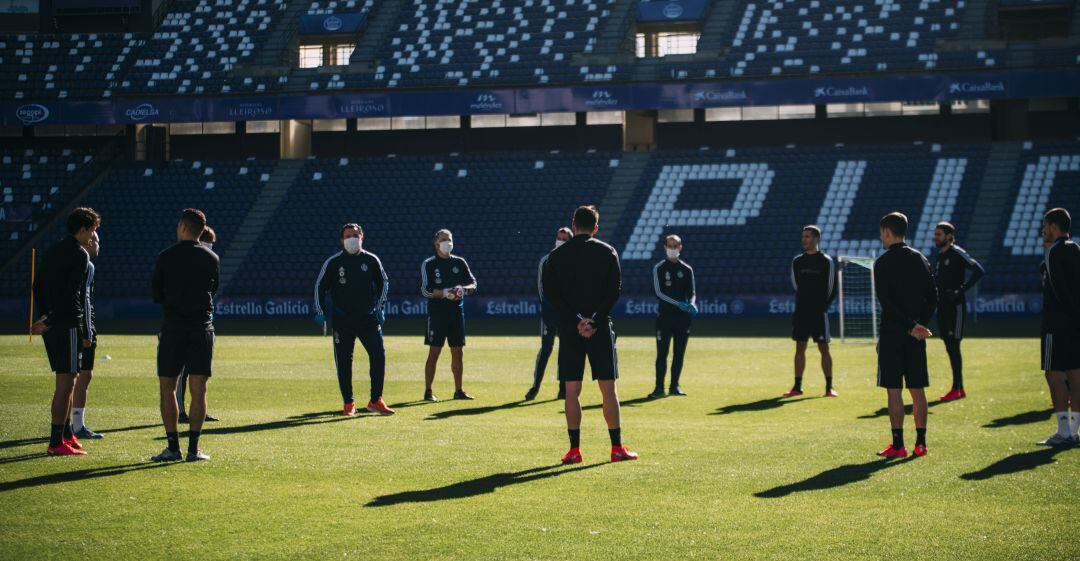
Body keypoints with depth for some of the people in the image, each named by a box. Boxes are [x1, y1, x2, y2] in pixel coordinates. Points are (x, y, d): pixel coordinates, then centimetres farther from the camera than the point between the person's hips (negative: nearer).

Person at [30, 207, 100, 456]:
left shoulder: (53, 250, 15)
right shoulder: (80, 255, -11)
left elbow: (38, 286, 19)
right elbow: (72, 293, -20)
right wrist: (49, 321, -16)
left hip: (52, 326, 9)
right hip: (68, 325, -9)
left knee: (67, 380, 19)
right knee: (66, 383, -6)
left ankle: (67, 433, 27)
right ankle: (56, 442, -7)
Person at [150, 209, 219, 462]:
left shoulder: (165, 257, -2)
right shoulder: (212, 258, 3)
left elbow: (156, 296, 4)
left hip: (172, 327, -1)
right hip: (202, 327, 1)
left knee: (167, 388, 7)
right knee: (198, 390, 2)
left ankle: (173, 448, 3)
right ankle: (193, 449, 0)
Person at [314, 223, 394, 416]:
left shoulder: (371, 260, 4)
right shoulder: (333, 262, -1)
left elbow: (383, 282, 16)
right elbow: (320, 286, 6)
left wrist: (380, 306, 7)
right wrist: (319, 311, -2)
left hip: (368, 318, 1)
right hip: (341, 319, -1)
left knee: (378, 355, -9)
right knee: (343, 361, 0)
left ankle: (376, 400, 0)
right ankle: (348, 404, 11)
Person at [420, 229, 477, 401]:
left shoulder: (459, 262, 11)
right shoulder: (429, 264, -1)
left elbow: (473, 283, 10)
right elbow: (426, 290, -9)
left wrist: (463, 289, -12)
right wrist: (445, 293, -22)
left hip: (457, 312, 4)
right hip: (437, 314, -4)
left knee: (458, 353, 7)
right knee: (434, 353, -5)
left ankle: (458, 391, 15)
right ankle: (428, 392, -1)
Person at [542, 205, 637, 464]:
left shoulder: (557, 256, 4)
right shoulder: (607, 252, 2)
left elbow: (550, 293, -3)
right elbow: (615, 289, -5)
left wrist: (577, 320, -8)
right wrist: (593, 319, -8)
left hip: (569, 329, 1)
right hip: (601, 329, -1)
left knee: (572, 390, 3)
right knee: (608, 389, 3)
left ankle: (574, 449, 2)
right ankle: (617, 447, 4)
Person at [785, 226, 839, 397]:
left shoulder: (826, 261, -4)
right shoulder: (797, 261, 8)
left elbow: (832, 287, 0)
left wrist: (823, 306, -1)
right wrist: (802, 303, 12)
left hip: (819, 313, -4)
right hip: (801, 312, 4)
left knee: (824, 348, -3)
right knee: (799, 348, 5)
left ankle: (829, 387, 1)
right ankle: (797, 387, 10)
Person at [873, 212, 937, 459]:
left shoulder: (883, 263, -9)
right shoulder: (920, 259, 9)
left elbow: (885, 302, -16)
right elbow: (933, 296, 7)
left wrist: (912, 326, -14)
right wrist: (920, 324, 3)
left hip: (892, 333, -5)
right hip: (916, 336, 6)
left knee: (894, 390, -3)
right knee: (917, 389, 9)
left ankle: (898, 445, -3)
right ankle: (920, 443, 11)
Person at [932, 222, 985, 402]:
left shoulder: (957, 254, -10)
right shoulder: (940, 255, 14)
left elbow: (979, 270, -19)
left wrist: (961, 290, -19)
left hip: (956, 306, -8)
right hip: (943, 307, 8)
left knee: (953, 347, -9)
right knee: (949, 348, 8)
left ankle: (956, 388, -5)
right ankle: (959, 389, 14)